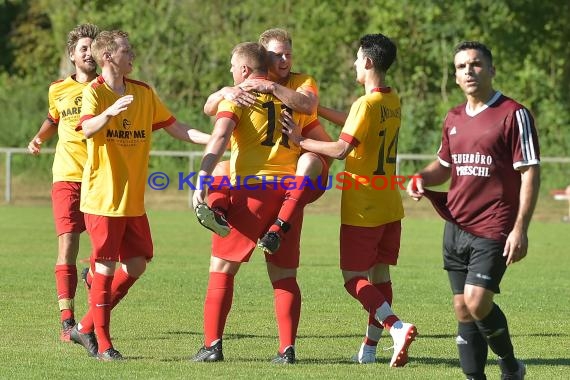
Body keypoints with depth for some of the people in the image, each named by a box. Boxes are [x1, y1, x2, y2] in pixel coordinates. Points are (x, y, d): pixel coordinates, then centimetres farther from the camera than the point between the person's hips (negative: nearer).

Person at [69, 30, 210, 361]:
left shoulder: (144, 93, 10)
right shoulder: (95, 92, -10)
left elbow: (176, 128, 12)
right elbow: (88, 129, -29)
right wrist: (109, 113, -49)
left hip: (133, 199, 7)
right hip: (103, 196, -7)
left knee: (136, 265, 6)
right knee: (106, 268, -4)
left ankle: (87, 327, 19)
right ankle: (102, 344, 6)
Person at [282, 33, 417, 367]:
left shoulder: (366, 104, -18)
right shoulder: (393, 102, 8)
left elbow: (341, 149, -24)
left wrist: (301, 140, -14)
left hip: (362, 210, -8)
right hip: (390, 206, 8)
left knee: (354, 278, -3)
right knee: (379, 274, 11)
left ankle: (397, 327, -21)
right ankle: (370, 349, 13)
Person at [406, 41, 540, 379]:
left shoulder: (513, 115, -7)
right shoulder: (454, 119, 13)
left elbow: (530, 173, -9)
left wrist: (520, 228, -16)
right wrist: (422, 179, 4)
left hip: (493, 229, -7)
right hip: (456, 227, 7)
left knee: (477, 303, -16)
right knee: (463, 310, 5)